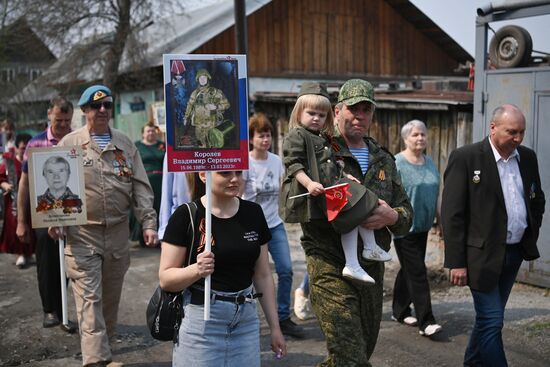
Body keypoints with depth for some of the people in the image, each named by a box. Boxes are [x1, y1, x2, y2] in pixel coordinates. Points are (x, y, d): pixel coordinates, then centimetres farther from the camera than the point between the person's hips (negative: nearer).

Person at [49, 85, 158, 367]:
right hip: (82, 234, -3)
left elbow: (140, 187, 7)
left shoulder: (125, 144, 10)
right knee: (89, 297, -7)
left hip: (118, 232, 3)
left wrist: (148, 223, -1)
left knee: (111, 298, 13)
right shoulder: (69, 143, 2)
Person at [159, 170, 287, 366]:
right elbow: (165, 279, -9)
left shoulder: (253, 213, 3)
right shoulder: (186, 215, -10)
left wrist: (275, 327, 10)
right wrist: (196, 270, -28)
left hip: (246, 320, 4)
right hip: (201, 322, -4)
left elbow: (263, 275, 9)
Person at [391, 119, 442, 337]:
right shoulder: (397, 164, -10)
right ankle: (426, 322, -7)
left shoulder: (430, 163, 12)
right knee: (417, 272, -8)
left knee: (409, 270, 16)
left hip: (422, 227, 7)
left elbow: (435, 194, 17)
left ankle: (400, 311, 28)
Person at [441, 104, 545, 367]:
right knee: (492, 320, -5)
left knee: (489, 317, 17)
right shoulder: (465, 158, -12)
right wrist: (456, 262, -16)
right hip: (483, 254, -6)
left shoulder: (527, 157, 7)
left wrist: (531, 239, 12)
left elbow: (537, 201, 21)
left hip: (515, 253, 6)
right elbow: (452, 214, -13)